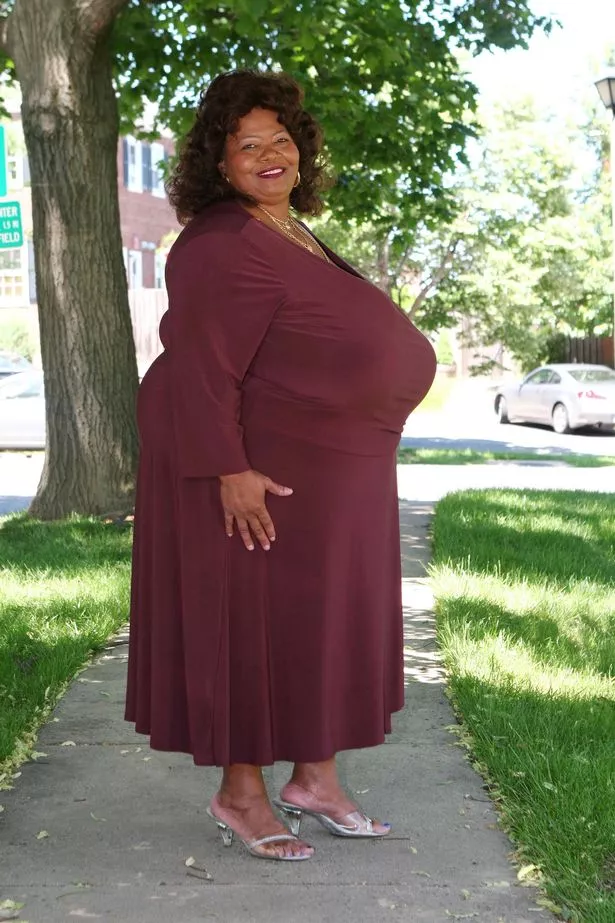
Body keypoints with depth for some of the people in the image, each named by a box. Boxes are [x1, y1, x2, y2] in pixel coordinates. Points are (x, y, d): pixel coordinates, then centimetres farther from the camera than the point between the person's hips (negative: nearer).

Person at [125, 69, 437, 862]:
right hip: (255, 476, -10)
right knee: (252, 625, 0)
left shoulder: (292, 236, 14)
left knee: (322, 621, 14)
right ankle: (239, 795, 15)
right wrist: (230, 471, -28)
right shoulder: (224, 247, -17)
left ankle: (314, 779, 26)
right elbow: (201, 371, -24)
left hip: (327, 479, 10)